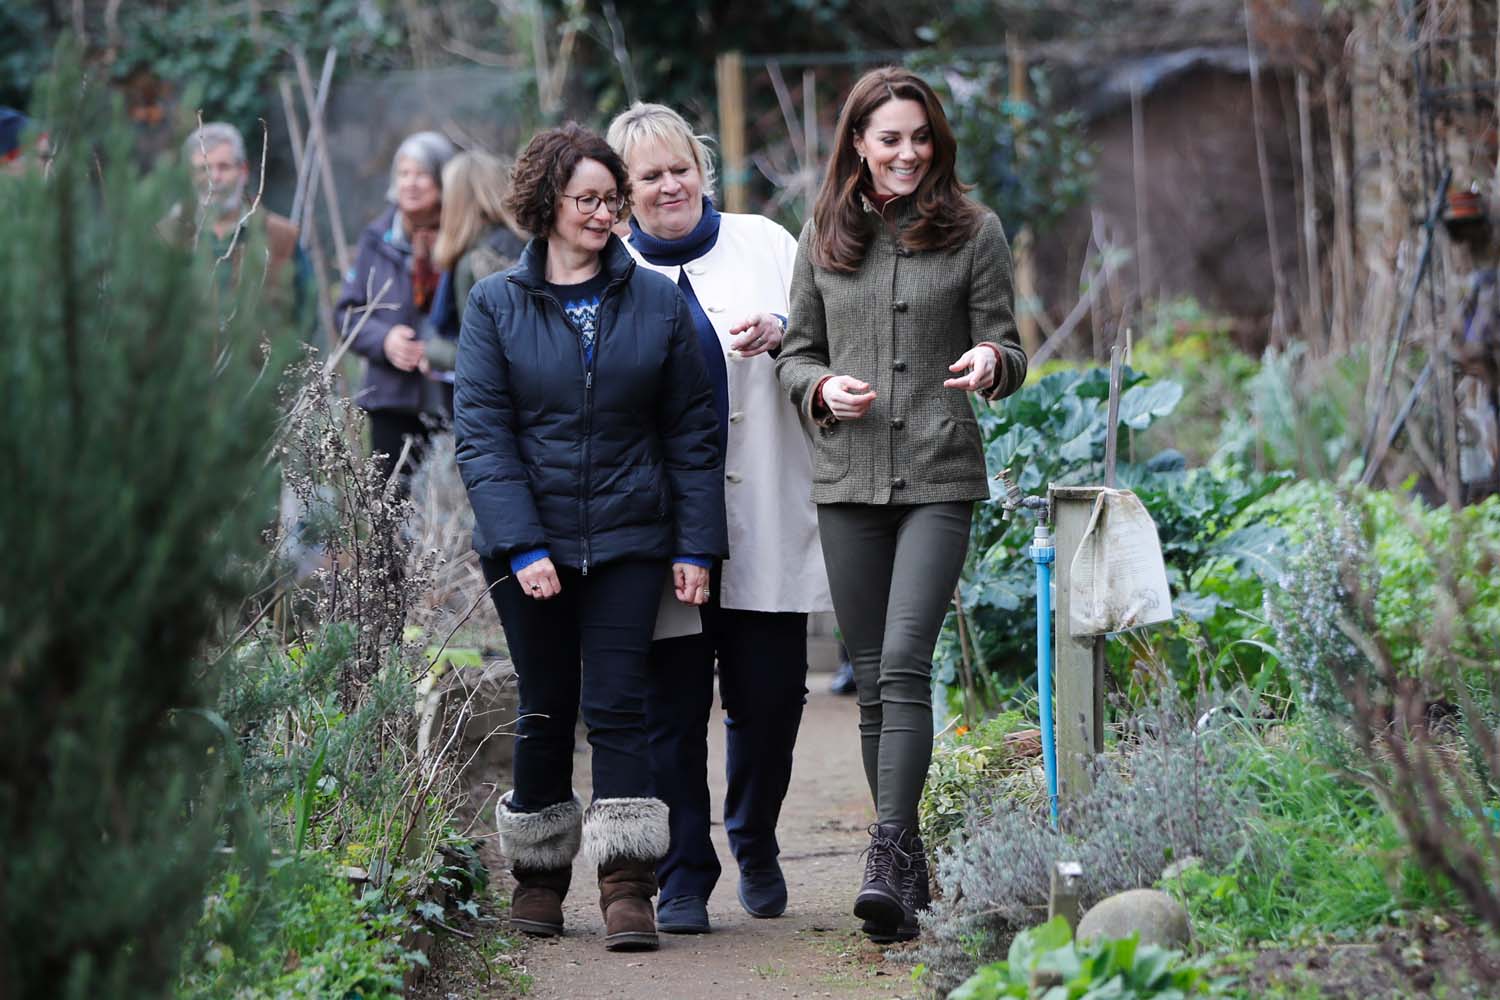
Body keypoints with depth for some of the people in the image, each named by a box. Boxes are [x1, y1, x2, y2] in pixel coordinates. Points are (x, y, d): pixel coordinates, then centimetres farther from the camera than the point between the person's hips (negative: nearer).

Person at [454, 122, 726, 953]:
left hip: (628, 541, 0)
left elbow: (692, 433, 6)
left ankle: (628, 886, -8)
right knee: (544, 710, 8)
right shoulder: (495, 306, 0)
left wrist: (696, 547, 0)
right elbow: (482, 436, -5)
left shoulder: (658, 304, 4)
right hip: (530, 546, 0)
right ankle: (539, 876, 21)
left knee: (617, 706, -6)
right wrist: (522, 546, -14)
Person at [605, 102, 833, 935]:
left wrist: (782, 335, -13)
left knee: (769, 697, 3)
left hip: (763, 524, 1)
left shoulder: (764, 244, 9)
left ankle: (755, 847, 28)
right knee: (670, 708, -2)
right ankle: (683, 878, 8)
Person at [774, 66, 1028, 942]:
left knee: (905, 661, -17)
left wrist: (991, 364, -21)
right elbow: (797, 351, 15)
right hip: (848, 477, 3)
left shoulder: (974, 232, 3)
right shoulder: (824, 238, 10)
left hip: (940, 476, -3)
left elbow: (1008, 352, 3)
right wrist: (822, 388, -7)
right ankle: (909, 858, 16)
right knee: (872, 674, 6)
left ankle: (889, 859, -20)